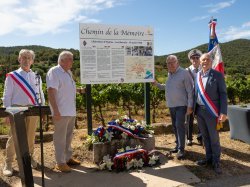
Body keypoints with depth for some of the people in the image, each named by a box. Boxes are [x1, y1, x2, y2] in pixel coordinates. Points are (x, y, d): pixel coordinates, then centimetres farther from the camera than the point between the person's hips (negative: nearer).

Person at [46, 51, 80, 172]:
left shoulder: (69, 72, 15)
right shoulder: (54, 72, -13)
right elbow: (51, 92, -20)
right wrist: (56, 111, -24)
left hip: (71, 111, 9)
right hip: (61, 112, -9)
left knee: (68, 136, 17)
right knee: (60, 138, 0)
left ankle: (68, 158, 30)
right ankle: (60, 163, 11)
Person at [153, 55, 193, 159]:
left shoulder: (184, 73, -11)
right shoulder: (169, 74, 10)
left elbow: (190, 91, -13)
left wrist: (190, 106, -17)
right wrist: (157, 84, 12)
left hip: (181, 105, -7)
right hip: (171, 105, 7)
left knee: (179, 125, -11)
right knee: (175, 126, 14)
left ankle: (181, 149, -4)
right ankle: (178, 145, 28)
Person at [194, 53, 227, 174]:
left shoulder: (217, 75, -5)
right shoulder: (197, 75, 8)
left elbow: (223, 94, -7)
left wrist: (223, 112, -14)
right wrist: (193, 108, 8)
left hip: (211, 111, -5)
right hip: (199, 110, 5)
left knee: (214, 138, 3)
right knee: (205, 136, 15)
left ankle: (216, 162, 17)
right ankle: (209, 158, 30)